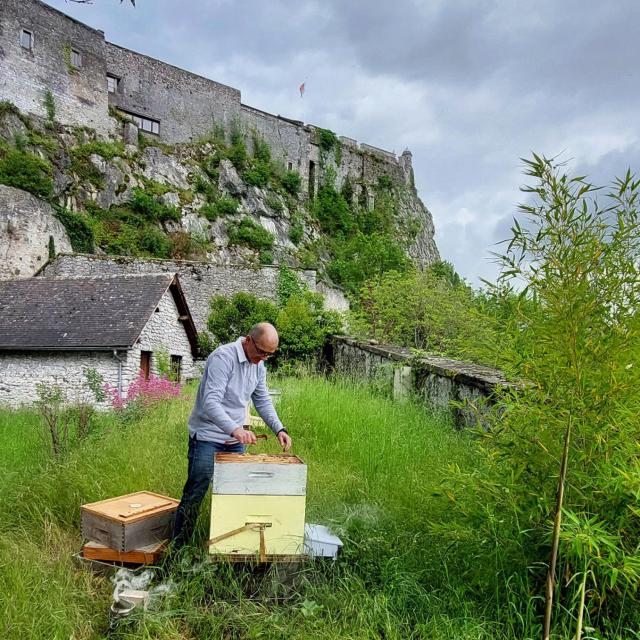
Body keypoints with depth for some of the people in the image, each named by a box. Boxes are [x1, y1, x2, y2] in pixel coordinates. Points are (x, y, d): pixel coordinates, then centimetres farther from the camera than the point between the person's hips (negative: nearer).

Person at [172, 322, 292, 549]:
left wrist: (279, 429, 0)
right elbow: (210, 402, -31)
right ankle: (178, 550, 12)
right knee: (194, 496, -1)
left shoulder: (259, 364, 4)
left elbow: (263, 401, 13)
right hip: (207, 438, -7)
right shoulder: (223, 357, -22)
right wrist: (235, 429, -43)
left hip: (235, 440, 8)